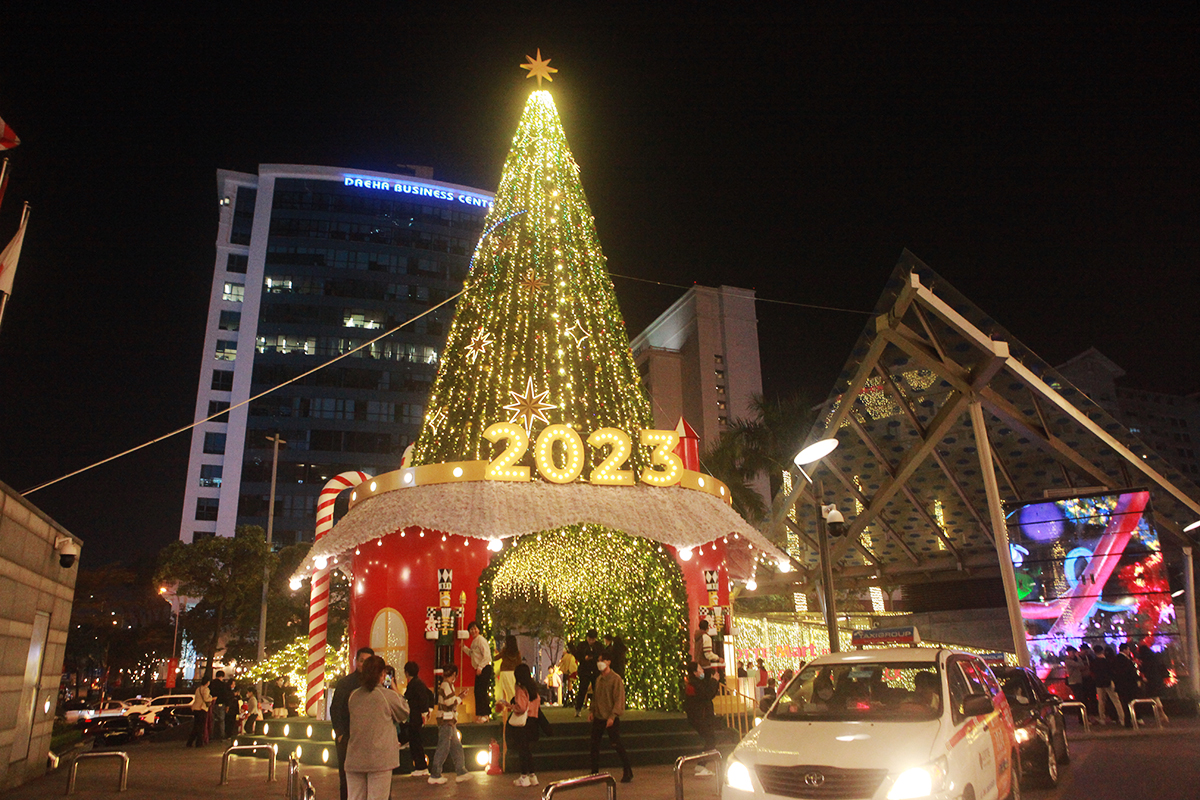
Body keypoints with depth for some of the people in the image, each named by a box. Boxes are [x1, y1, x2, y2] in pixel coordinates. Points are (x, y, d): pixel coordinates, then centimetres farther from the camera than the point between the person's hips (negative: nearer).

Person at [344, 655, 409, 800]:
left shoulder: (353, 696, 4)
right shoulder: (389, 696, -9)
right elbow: (404, 714, 7)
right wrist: (397, 693, 18)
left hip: (354, 759, 5)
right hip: (380, 759, -4)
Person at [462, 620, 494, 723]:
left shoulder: (481, 640, -13)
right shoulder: (474, 641, 15)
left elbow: (486, 656, -19)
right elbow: (472, 654, 25)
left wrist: (480, 667, -21)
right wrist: (464, 647, 15)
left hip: (485, 669, -9)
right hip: (479, 669, 9)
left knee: (481, 691, -9)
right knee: (477, 692, 10)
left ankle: (484, 715, -4)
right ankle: (480, 715, 18)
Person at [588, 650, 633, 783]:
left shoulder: (616, 679, -12)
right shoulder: (598, 679, 10)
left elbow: (619, 699, -15)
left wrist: (612, 716, -19)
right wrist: (591, 710, 8)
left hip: (611, 719, -7)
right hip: (598, 717, 7)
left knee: (616, 745, -2)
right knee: (594, 745, 7)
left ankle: (628, 772, 11)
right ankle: (594, 772, 19)